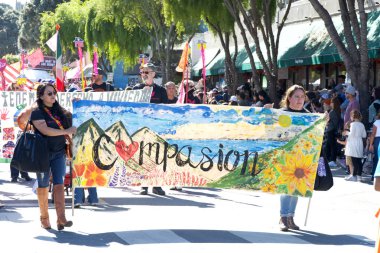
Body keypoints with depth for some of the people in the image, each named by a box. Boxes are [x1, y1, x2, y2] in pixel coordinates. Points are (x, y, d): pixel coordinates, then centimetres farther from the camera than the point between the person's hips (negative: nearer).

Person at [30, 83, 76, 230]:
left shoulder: (59, 111, 11)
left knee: (59, 185, -6)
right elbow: (45, 130, -20)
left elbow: (67, 126, 26)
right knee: (43, 186, 5)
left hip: (59, 153, 4)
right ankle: (44, 218, 16)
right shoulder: (37, 113, -7)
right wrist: (67, 131, -19)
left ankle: (61, 219, -12)